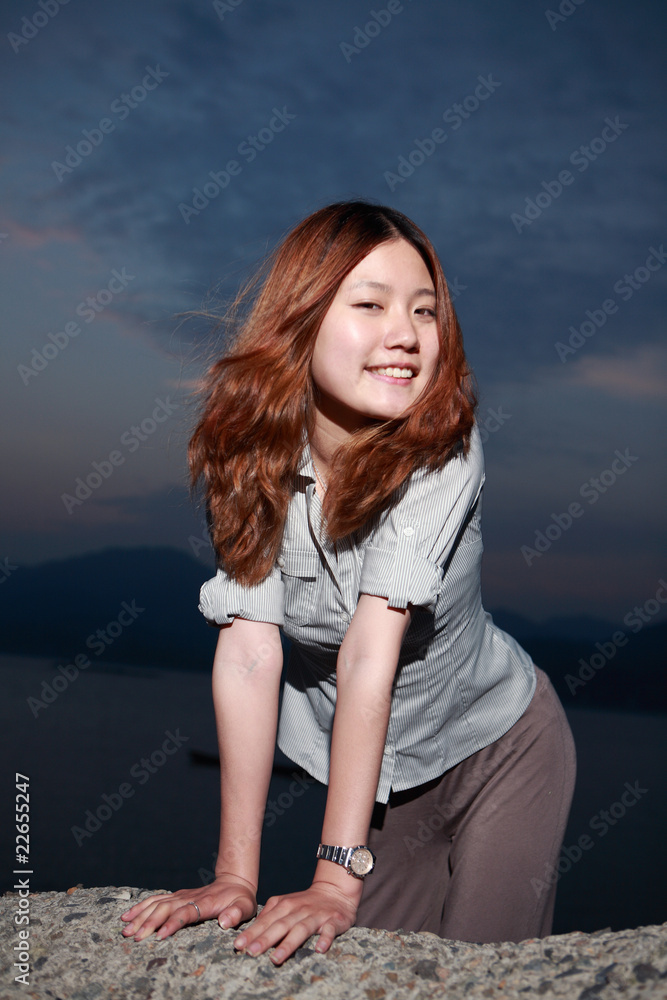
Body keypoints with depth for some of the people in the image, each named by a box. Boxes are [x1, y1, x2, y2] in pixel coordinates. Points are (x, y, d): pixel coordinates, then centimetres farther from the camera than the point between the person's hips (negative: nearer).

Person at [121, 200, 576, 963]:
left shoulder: (444, 451, -28)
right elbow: (249, 652, -25)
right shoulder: (256, 455, -20)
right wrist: (235, 874, -28)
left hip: (500, 751, -2)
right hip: (381, 772, 2)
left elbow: (371, 650, -35)